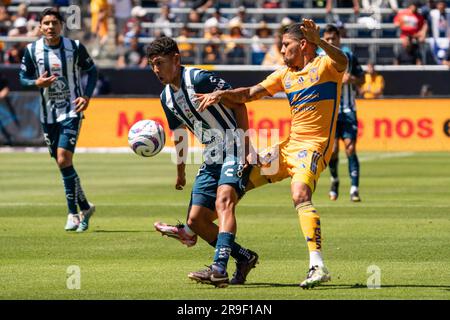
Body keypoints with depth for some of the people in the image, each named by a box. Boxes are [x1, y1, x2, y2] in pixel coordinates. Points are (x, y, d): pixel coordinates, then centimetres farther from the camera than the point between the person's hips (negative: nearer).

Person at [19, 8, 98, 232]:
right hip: (48, 113, 4)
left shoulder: (75, 47, -6)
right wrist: (38, 83, -17)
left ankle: (73, 212, -9)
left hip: (71, 110, -3)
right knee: (62, 163, 7)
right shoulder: (32, 50, -2)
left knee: (64, 159, -16)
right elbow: (23, 78, 5)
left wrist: (86, 96, -9)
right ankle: (84, 207, 22)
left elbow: (92, 71, 5)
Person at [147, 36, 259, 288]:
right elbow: (179, 135, 26)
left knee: (223, 202, -30)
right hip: (211, 158, 9)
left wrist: (245, 145, -19)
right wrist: (180, 172, 33)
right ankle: (245, 258, 18)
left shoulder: (199, 79, -15)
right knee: (196, 220, 4)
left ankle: (219, 269, -41)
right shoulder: (167, 97, 10)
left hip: (234, 150, -9)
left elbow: (239, 105, -15)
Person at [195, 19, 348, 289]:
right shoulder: (285, 74, 15)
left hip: (313, 147, -8)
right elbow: (251, 94, 19)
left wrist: (320, 42, -47)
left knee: (300, 194, -33)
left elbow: (342, 61, -30)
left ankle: (318, 266, -37)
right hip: (289, 145, 8)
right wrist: (222, 94, 3)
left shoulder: (325, 65, -7)